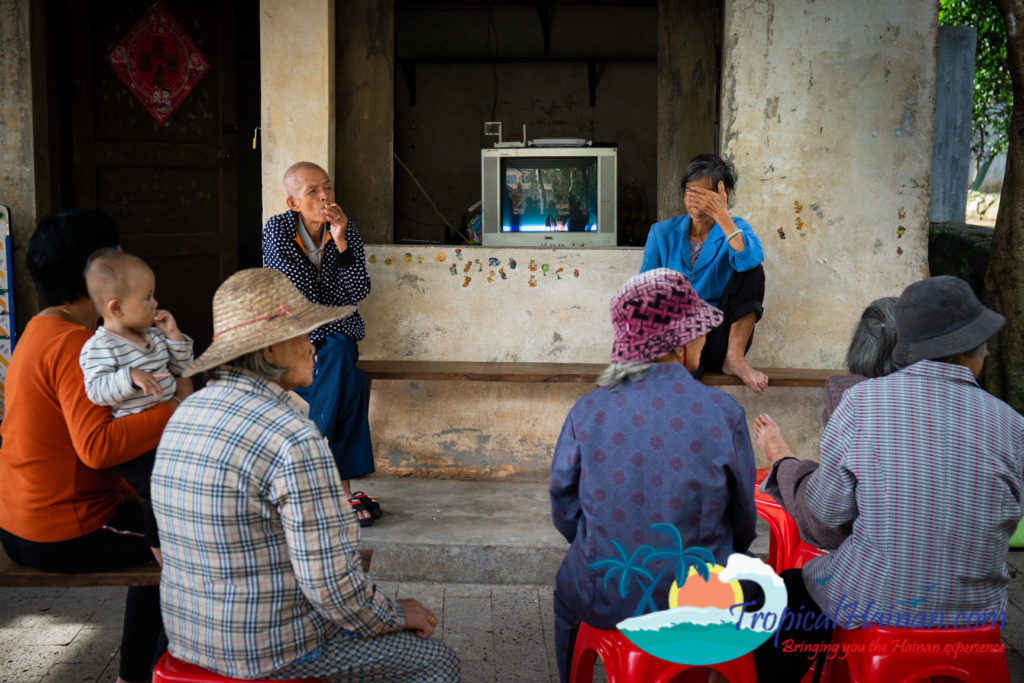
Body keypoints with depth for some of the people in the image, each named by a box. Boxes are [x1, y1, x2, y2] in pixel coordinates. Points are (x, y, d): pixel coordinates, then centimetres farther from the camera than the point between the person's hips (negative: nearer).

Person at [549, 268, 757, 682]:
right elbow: (743, 521, -2)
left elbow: (565, 515, -1)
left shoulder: (587, 411, -11)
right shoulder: (724, 413, -14)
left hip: (602, 601, 1)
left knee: (567, 593, 36)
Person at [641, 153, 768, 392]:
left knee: (752, 271, -21)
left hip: (720, 337, 3)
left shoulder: (735, 228, 3)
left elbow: (750, 260, -23)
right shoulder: (663, 233, 8)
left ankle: (734, 358, -17)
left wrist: (721, 215, -27)